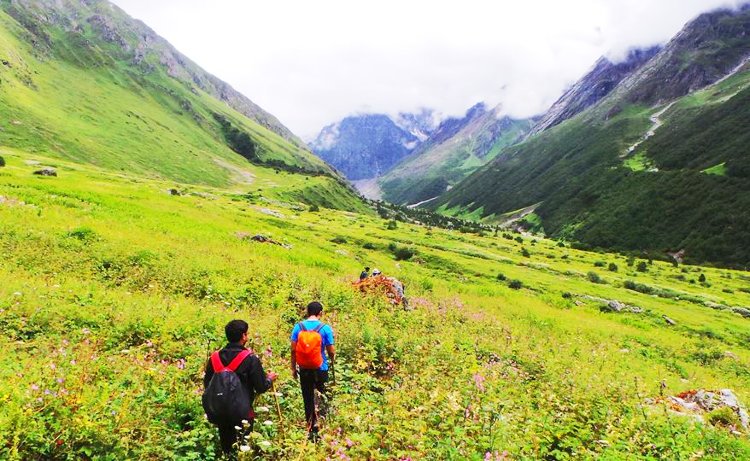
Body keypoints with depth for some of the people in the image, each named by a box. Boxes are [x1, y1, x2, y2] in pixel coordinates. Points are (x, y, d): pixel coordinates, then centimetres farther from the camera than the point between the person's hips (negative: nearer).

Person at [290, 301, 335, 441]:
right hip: (321, 369, -2)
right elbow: (331, 351, -6)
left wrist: (293, 368, 8)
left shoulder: (298, 327, -4)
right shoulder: (325, 328, -11)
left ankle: (310, 428, 18)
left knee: (308, 399, 13)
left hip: (304, 370, 2)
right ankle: (320, 424, 4)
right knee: (323, 398, 16)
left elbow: (293, 350, -2)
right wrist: (332, 360, 16)